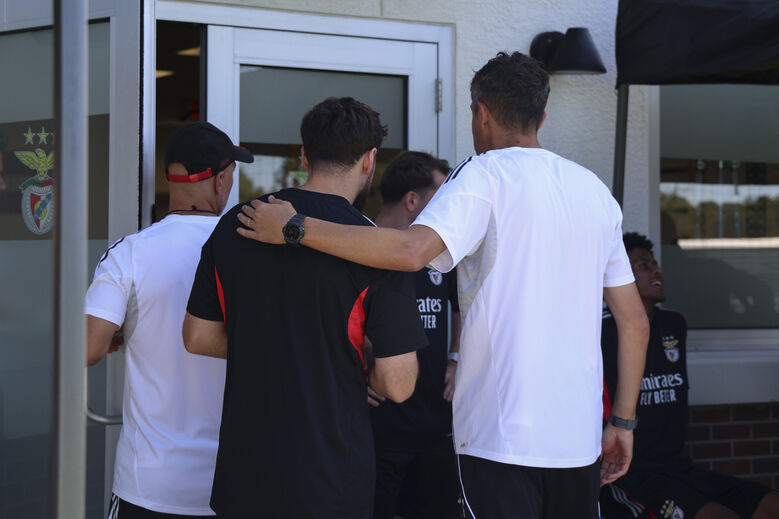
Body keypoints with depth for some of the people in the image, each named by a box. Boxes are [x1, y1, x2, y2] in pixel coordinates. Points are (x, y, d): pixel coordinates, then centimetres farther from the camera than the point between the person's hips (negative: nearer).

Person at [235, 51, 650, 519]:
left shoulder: (486, 175, -6)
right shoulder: (597, 191, 13)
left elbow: (411, 251, -24)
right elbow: (636, 321, 13)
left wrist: (295, 228, -17)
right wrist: (624, 422, 19)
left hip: (502, 433, -6)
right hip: (580, 436, 6)